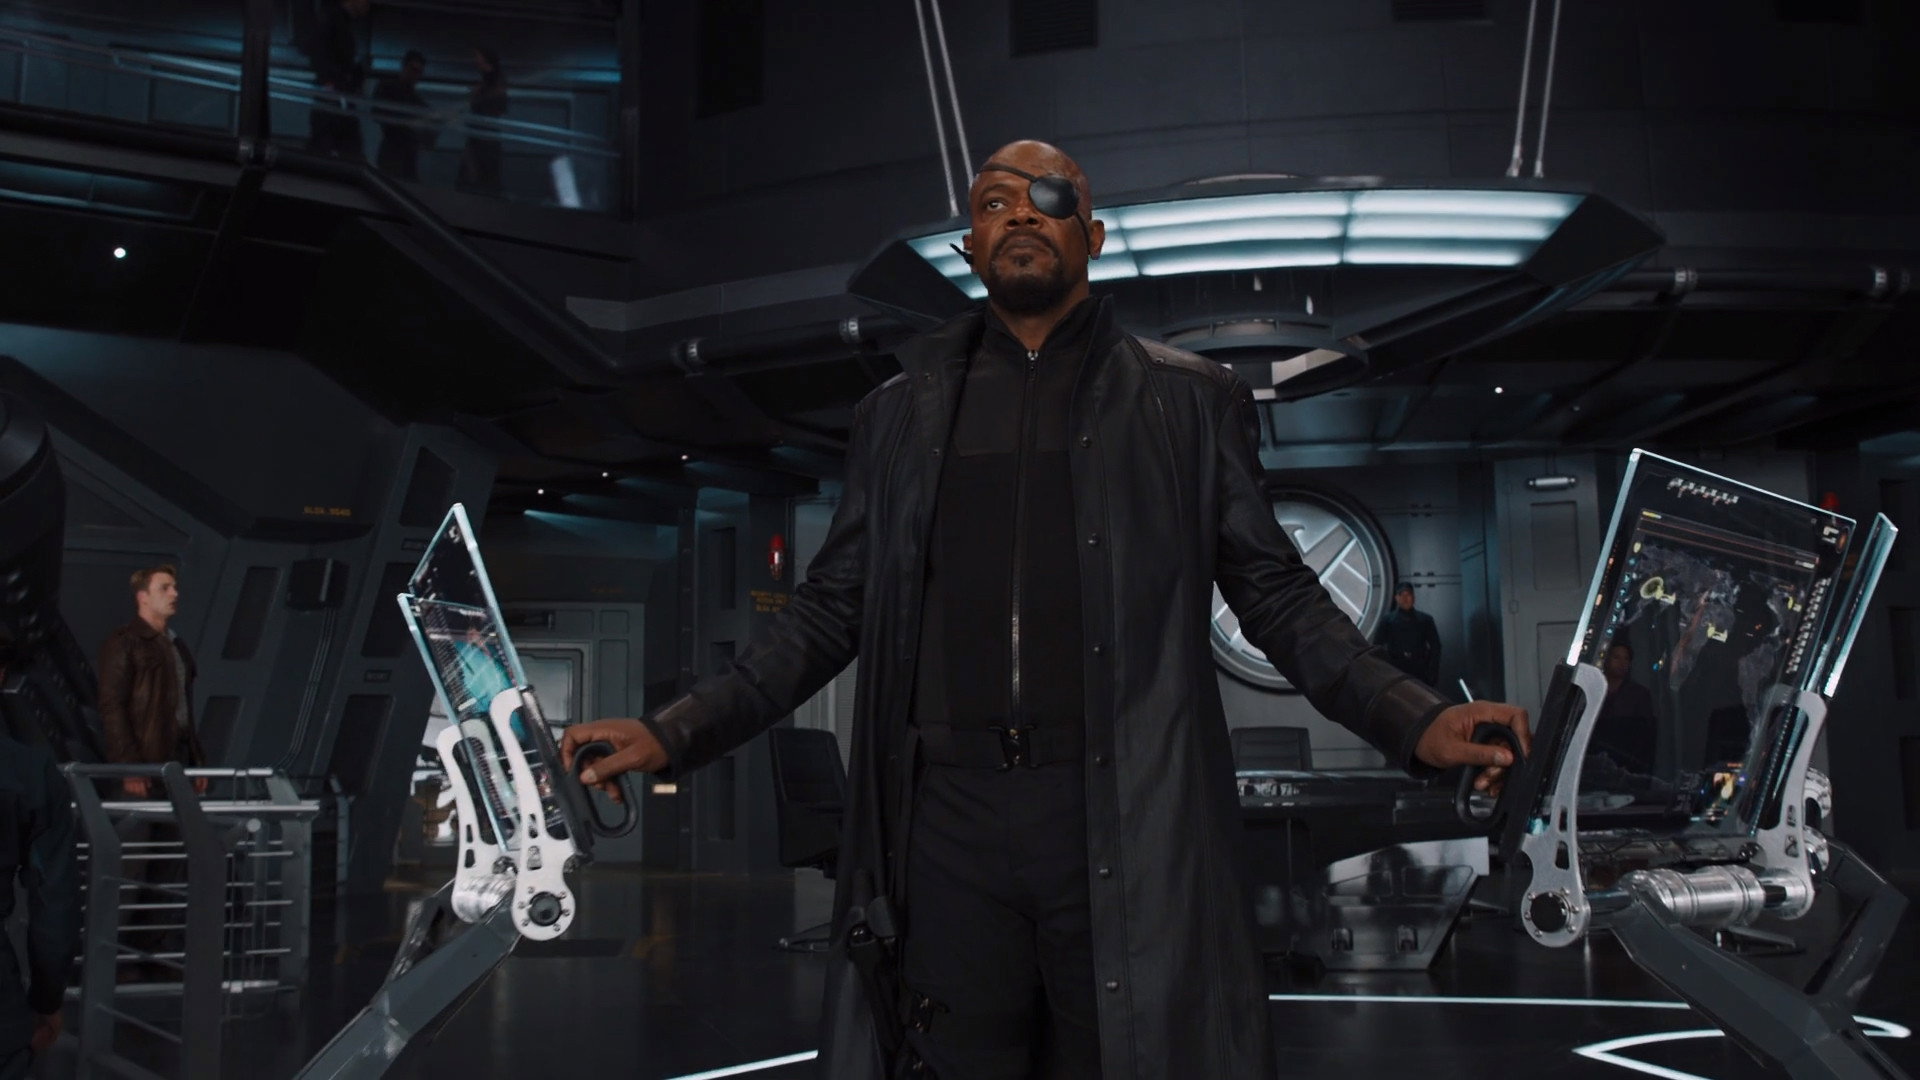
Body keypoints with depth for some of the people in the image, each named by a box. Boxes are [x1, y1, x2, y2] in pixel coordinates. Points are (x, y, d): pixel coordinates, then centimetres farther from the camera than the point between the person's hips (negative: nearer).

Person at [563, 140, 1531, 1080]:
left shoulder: (1188, 400, 9)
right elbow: (832, 609, 15)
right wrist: (676, 733, 4)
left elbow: (1277, 595, 8)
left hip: (1126, 823, -1)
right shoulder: (901, 413, 15)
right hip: (947, 823, 2)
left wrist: (1415, 722, -7)